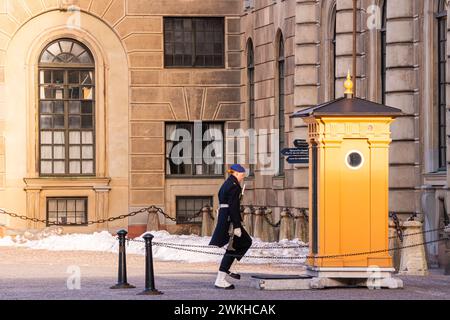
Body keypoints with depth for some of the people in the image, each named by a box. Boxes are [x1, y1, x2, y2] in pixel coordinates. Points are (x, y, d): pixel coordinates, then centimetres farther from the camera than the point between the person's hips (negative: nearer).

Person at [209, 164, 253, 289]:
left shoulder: (226, 184, 17)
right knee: (232, 249, -4)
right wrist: (237, 226, -21)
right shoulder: (234, 186, -13)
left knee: (246, 242, 17)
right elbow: (233, 207, -20)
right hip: (230, 219, -10)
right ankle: (220, 280, -2)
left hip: (223, 218, 10)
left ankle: (226, 269, 13)